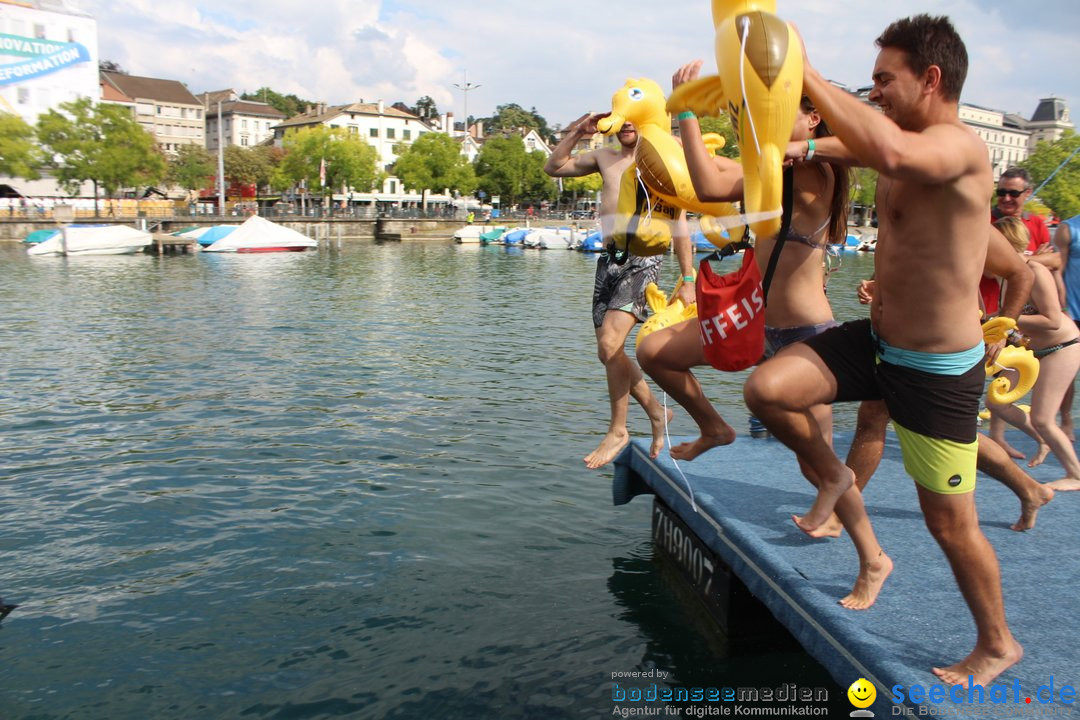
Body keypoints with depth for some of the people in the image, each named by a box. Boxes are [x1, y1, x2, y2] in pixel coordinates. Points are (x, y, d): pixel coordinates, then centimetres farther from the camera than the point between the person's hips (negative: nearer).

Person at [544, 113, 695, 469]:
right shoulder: (604, 158, 17)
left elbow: (679, 225, -1)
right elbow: (554, 167, 23)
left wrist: (688, 280, -7)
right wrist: (575, 131, 10)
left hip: (642, 259, -6)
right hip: (608, 259, 6)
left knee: (610, 342, -21)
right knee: (609, 352, 5)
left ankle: (618, 430, -5)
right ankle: (656, 413, 25)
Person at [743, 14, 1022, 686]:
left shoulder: (960, 144, -23)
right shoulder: (910, 146, 5)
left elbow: (891, 152, -45)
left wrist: (809, 76, -33)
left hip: (938, 373, -7)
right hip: (877, 341, 7)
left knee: (952, 525, 6)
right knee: (766, 388, -12)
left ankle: (998, 644, 34)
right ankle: (835, 478, 16)